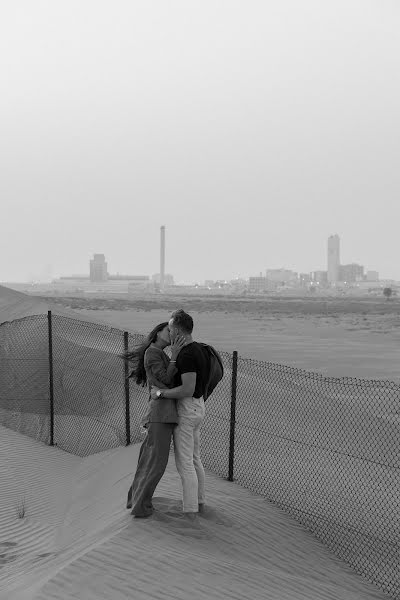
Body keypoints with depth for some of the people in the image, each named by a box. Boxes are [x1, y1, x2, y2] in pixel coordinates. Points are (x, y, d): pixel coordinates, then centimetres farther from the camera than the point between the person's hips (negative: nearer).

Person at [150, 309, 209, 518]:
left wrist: (161, 393, -19)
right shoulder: (198, 349, 7)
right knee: (193, 458, 20)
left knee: (184, 463, 1)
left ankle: (190, 509, 11)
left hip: (186, 411, -10)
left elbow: (188, 390, -30)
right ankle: (198, 501, 31)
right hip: (196, 408, 10)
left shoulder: (187, 356, -25)